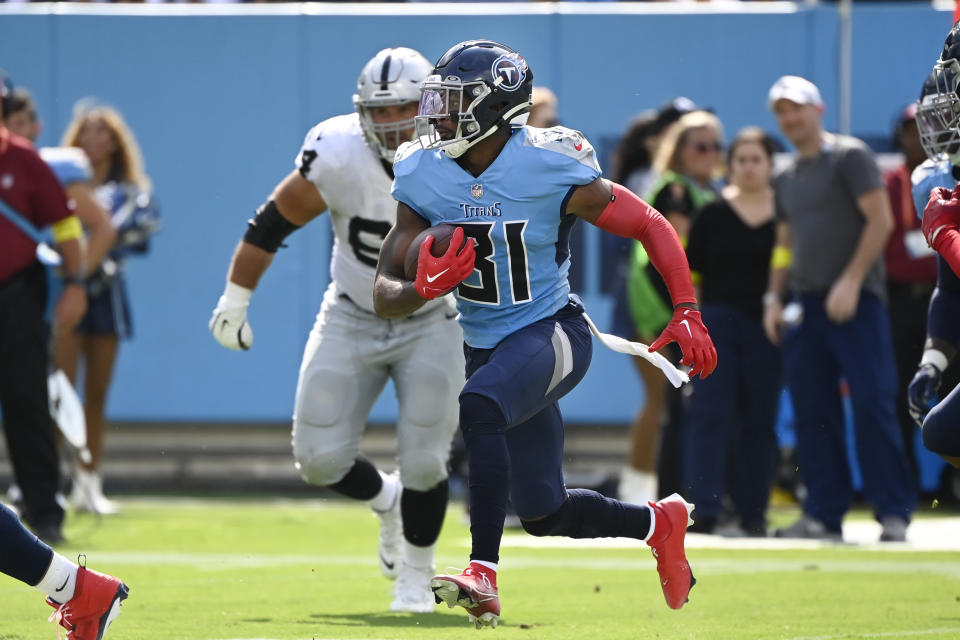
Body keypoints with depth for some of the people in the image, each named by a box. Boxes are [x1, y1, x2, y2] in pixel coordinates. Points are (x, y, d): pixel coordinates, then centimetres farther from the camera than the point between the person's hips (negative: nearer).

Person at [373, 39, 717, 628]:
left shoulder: (552, 170, -18)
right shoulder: (423, 178, -6)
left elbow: (651, 226, -7)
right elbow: (385, 295, -4)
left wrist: (688, 314, -15)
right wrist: (423, 290, -27)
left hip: (551, 334, -6)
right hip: (485, 349, 6)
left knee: (479, 408, -37)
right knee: (543, 513, 13)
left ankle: (483, 579, -39)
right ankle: (659, 523, 41)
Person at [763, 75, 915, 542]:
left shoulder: (849, 156, -2)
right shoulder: (787, 178, 19)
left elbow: (881, 220, -10)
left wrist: (851, 281, -16)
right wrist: (773, 297, 12)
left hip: (855, 300, -7)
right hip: (806, 304, 7)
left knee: (872, 402, -13)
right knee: (811, 410, 3)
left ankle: (893, 512, -10)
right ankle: (824, 513, 8)